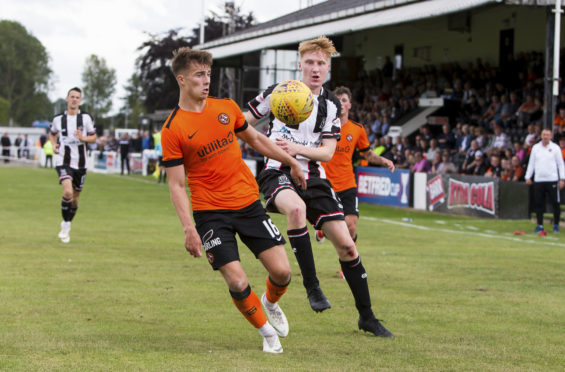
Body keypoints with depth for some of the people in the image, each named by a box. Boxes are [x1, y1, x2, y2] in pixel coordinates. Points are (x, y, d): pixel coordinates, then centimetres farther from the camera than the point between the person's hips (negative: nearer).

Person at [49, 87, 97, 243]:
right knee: (68, 192, -24)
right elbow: (52, 134, 20)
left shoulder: (86, 117, 0)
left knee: (75, 197, 11)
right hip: (63, 161, -2)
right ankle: (65, 226, -8)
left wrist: (83, 138, -15)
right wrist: (53, 144, -1)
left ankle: (67, 226, 34)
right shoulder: (58, 119, 2)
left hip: (80, 163, 2)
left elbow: (94, 137, 6)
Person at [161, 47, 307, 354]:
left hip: (248, 202, 4)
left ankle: (270, 303, 31)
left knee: (281, 271, -4)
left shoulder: (226, 108, 5)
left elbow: (255, 138, 22)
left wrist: (291, 161, 24)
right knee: (237, 283, -13)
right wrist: (189, 228, -17)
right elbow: (176, 184, -8)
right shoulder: (172, 129, -8)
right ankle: (266, 332, 14)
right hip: (210, 211, -4)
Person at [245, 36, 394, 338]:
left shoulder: (332, 105, 7)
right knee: (296, 208, -40)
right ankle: (312, 287, -28)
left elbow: (327, 152, 1)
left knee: (346, 244, -3)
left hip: (312, 177, 4)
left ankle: (366, 317, 13)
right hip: (278, 173, -3)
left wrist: (297, 149, -18)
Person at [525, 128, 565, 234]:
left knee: (555, 203, -3)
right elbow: (531, 163, 16)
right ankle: (540, 225, 9)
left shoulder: (555, 148, 3)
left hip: (552, 180, -3)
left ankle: (556, 225, 8)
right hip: (538, 180, 3)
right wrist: (528, 177, 7)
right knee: (538, 204, 2)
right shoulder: (535, 147, 11)